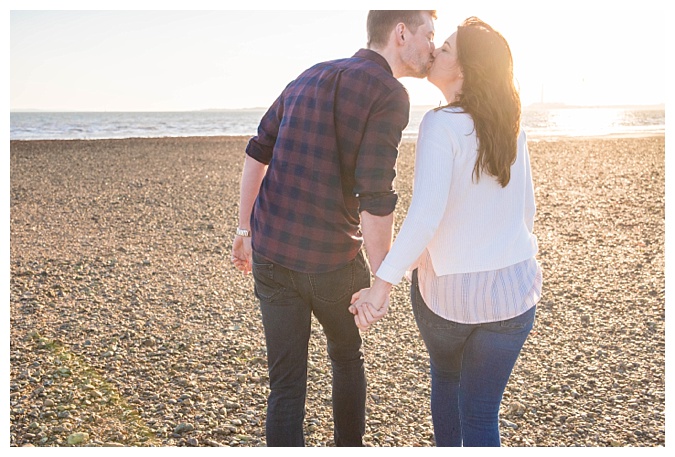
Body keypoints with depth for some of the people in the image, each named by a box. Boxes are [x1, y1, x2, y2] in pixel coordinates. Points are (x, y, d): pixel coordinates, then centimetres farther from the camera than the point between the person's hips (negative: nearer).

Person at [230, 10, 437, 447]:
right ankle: (349, 446, 42)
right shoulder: (389, 94, -11)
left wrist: (245, 228, 20)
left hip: (269, 252, 5)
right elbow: (374, 196, -19)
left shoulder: (310, 77, 11)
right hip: (332, 262, -5)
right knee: (347, 357, 23)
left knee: (286, 383, 11)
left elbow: (257, 152, 13)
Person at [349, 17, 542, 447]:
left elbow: (425, 215, -27)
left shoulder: (442, 124, -16)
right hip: (513, 290, 3)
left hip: (447, 290, -3)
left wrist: (383, 283, -26)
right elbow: (526, 209, 10)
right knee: (482, 416, 13)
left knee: (445, 376, 29)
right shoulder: (511, 126, 1)